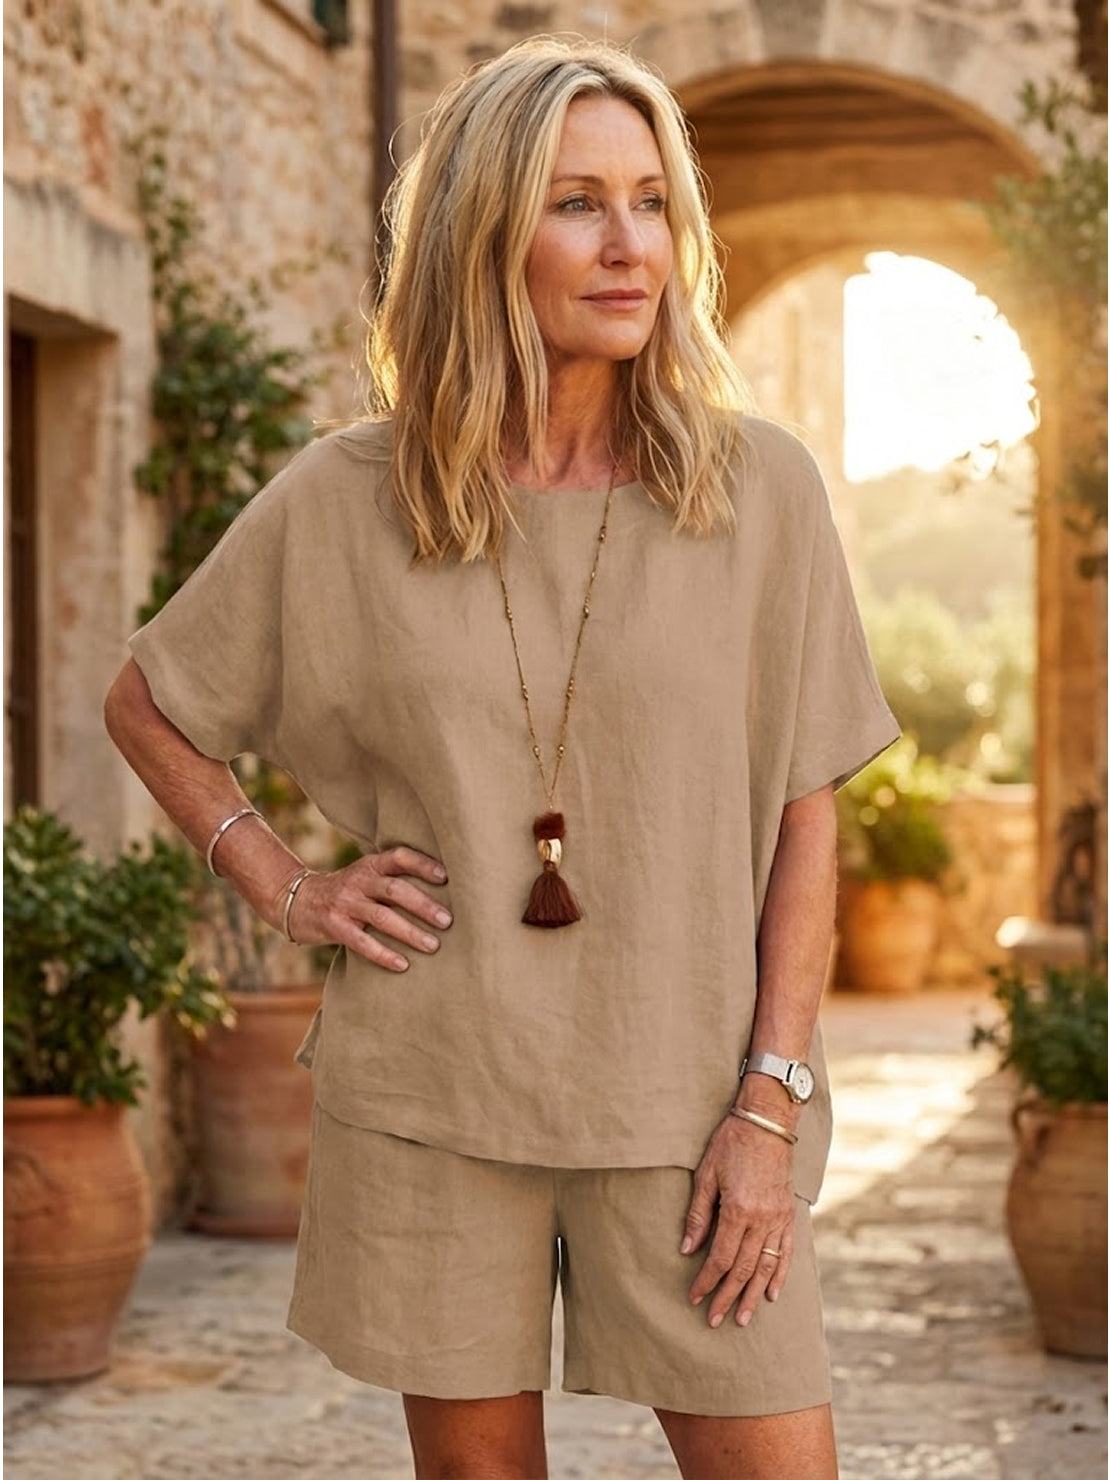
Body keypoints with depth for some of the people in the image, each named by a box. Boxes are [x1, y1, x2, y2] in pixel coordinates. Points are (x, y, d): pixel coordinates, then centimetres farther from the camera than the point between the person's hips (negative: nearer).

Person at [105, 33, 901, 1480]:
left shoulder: (760, 485, -2)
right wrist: (285, 889, 2)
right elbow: (145, 706, 14)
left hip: (681, 1094, 0)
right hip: (427, 1090, 1)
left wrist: (770, 1105, -6)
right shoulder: (342, 499, 0)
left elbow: (805, 820, -1)